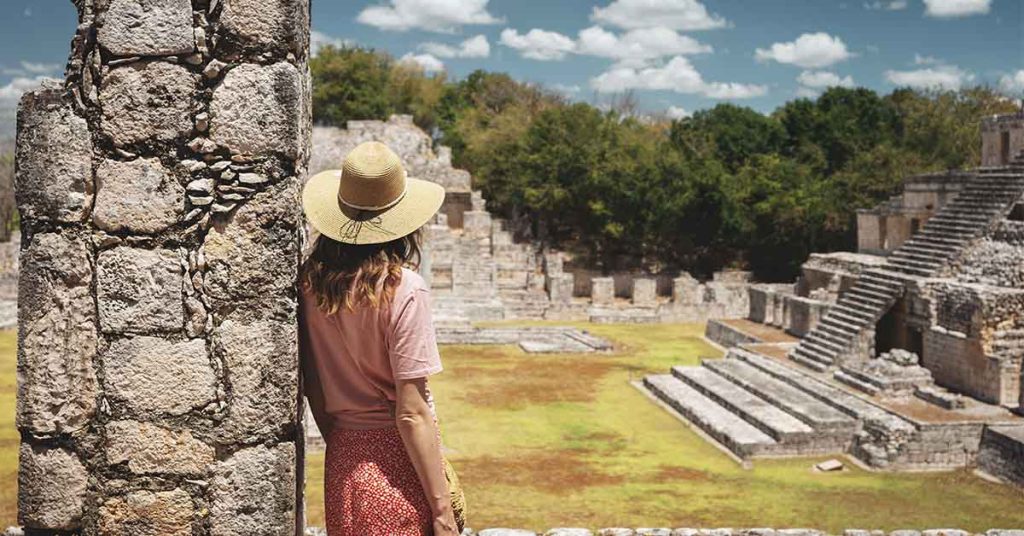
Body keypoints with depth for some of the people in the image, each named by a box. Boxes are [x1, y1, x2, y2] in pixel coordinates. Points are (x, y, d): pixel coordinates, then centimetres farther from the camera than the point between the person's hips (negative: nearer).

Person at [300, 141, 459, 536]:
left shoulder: (311, 281, -1)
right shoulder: (403, 290, -18)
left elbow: (312, 386, 7)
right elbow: (411, 413, -18)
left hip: (341, 460, 6)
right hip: (394, 458, -6)